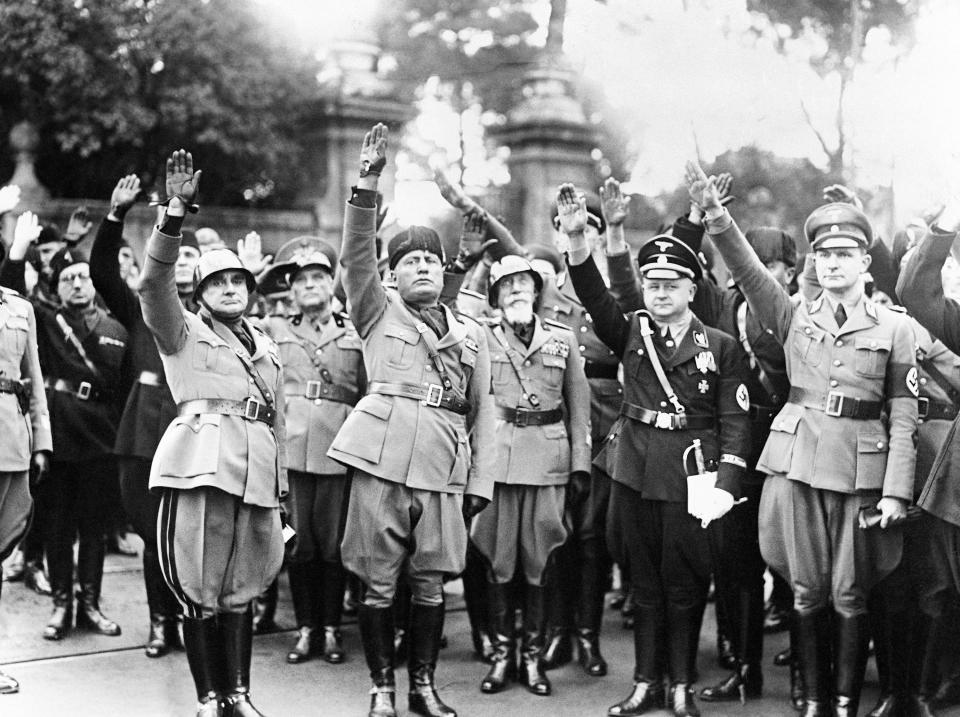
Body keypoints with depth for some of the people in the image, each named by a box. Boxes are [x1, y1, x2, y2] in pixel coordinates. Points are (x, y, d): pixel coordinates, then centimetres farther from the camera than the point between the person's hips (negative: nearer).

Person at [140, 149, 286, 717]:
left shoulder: (267, 345, 23)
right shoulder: (182, 332, 9)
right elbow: (156, 281, -10)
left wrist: (281, 488, 19)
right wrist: (176, 212, -24)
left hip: (258, 471, 4)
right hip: (202, 464, -4)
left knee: (241, 589, 8)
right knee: (201, 592, -2)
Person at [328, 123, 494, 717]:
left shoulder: (471, 334, 18)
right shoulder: (379, 313, 11)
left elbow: (483, 412, 16)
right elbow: (357, 257, -5)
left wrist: (480, 483, 8)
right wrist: (367, 186, -17)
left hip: (444, 467, 2)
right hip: (383, 460, -2)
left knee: (431, 583, 6)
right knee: (378, 583, 1)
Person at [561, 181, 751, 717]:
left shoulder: (721, 346, 0)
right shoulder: (631, 333, 7)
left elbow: (735, 421, -3)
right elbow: (595, 295, -10)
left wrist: (726, 485, -14)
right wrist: (577, 240, -26)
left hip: (691, 472, -3)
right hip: (634, 471, 3)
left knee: (685, 583, 4)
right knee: (645, 580, 11)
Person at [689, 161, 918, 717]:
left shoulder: (894, 328, 3)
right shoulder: (794, 318, 7)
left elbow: (904, 417, 1)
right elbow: (749, 270, -8)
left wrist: (897, 492, -6)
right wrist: (715, 214, -24)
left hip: (863, 470, -1)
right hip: (798, 463, 2)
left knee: (850, 595, 4)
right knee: (807, 592, 8)